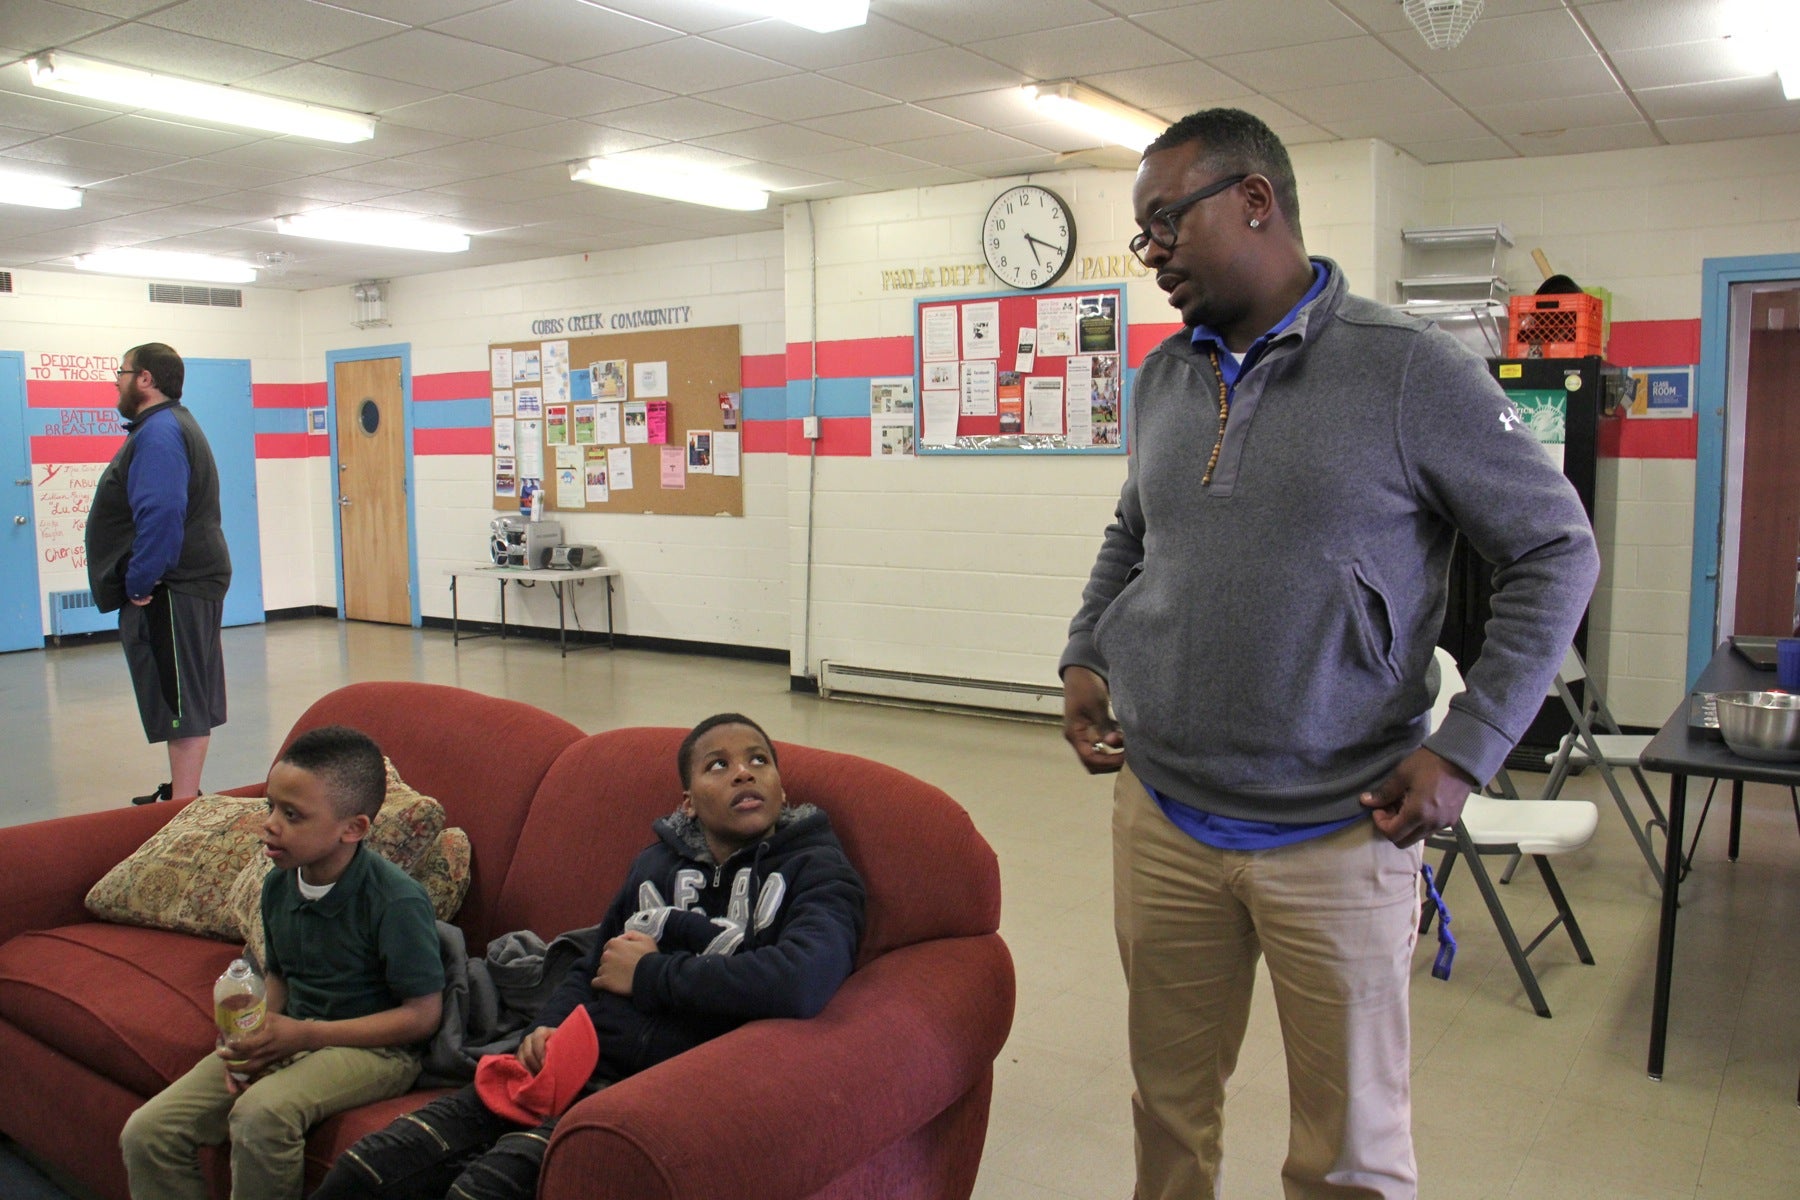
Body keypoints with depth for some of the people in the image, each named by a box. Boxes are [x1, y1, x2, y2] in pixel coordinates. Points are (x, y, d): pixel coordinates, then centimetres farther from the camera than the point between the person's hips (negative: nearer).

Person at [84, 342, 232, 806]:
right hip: (186, 584, 11)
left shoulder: (159, 433, -17)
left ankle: (183, 806, -3)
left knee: (182, 699, -7)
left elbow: (161, 513, -29)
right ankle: (182, 790, 29)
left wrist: (141, 582, -23)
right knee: (186, 698, 17)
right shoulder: (169, 425, 19)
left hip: (172, 590, -11)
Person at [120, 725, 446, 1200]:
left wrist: (308, 1035, -19)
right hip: (291, 1035, 7)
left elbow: (422, 1015, -18)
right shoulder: (280, 884, 2)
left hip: (374, 1045, -7)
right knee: (146, 1134, -4)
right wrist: (253, 1036, -3)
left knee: (261, 1114, -34)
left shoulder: (396, 901, -21)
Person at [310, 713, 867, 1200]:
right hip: (568, 1064, 6)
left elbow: (802, 983, -24)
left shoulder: (819, 870, -3)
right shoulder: (658, 861, 17)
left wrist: (650, 973, -10)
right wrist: (546, 1029, 1)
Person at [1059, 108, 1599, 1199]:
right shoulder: (1163, 378, 8)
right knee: (1171, 1107, 19)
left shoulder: (1411, 369, -9)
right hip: (1162, 820, 5)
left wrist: (1466, 750, -12)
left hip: (1337, 834, -4)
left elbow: (1558, 550, -5)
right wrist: (1085, 656, 6)